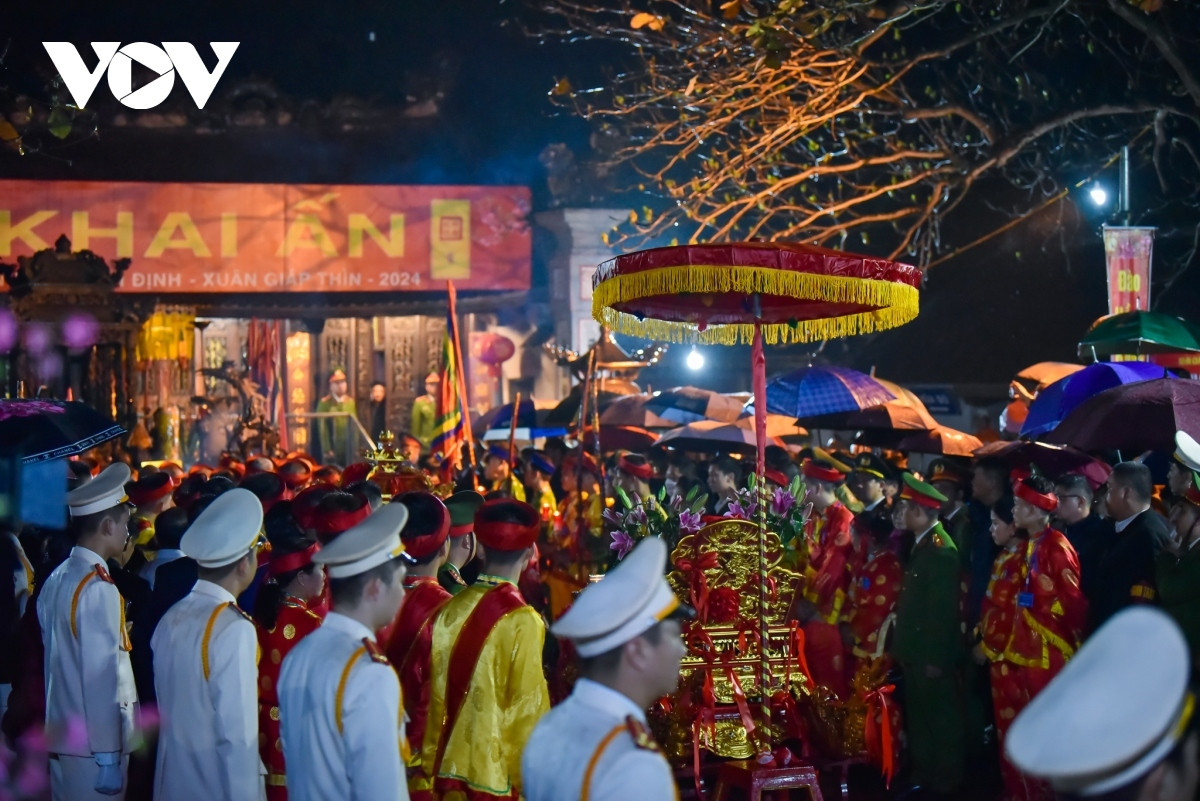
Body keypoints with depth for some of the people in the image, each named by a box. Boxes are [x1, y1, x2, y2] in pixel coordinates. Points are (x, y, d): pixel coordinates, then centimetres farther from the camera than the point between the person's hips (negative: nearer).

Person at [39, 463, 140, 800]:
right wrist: (108, 759, -18)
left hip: (61, 737, 8)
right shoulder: (98, 588, -18)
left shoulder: (56, 580, 7)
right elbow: (101, 678, -20)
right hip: (93, 747, -8)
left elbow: (61, 662, 11)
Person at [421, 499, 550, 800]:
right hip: (497, 775, -5)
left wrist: (432, 764, 15)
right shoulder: (522, 622, -15)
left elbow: (437, 695, 5)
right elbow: (528, 708, -13)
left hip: (451, 768, 5)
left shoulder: (451, 611, -1)